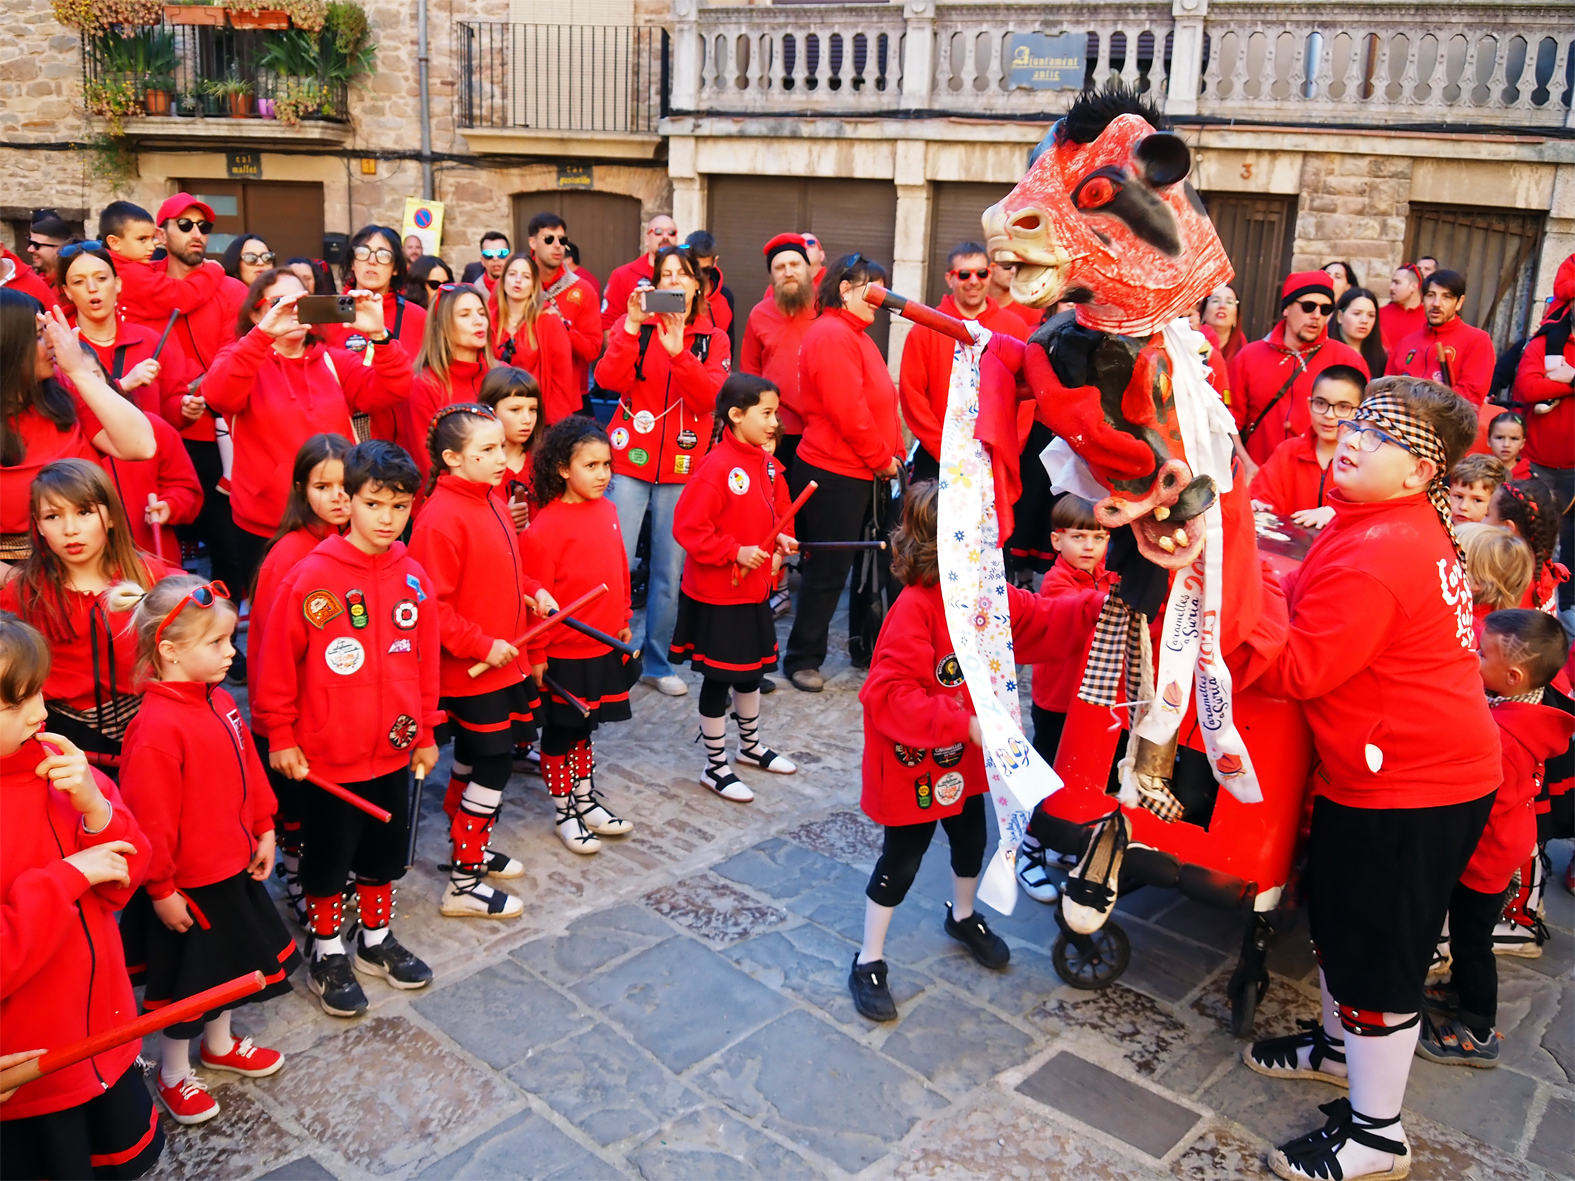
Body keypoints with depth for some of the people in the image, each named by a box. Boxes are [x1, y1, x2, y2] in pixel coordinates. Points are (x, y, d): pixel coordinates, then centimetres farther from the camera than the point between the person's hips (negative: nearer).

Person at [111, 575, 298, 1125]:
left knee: (230, 961, 25)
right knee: (187, 980, 12)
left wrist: (263, 831, 11)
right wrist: (161, 889, -18)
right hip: (188, 884, -8)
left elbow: (248, 770, 9)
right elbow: (150, 820, -24)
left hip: (234, 867, 8)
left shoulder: (219, 701, -3)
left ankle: (220, 1044, 48)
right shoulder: (157, 728, -28)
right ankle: (175, 1073, 35)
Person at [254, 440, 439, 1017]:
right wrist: (280, 736, -6)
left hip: (394, 750, 4)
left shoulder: (413, 576, -3)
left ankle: (376, 940, 40)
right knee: (328, 859, 13)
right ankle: (327, 954, 31)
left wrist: (425, 732, 11)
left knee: (384, 851, 20)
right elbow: (278, 663, -10)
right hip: (328, 755, -4)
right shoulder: (312, 577, -17)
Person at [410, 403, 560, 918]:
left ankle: (468, 849, 38)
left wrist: (532, 590, 5)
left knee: (473, 759, 21)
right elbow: (431, 605, -23)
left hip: (501, 663, 9)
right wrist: (481, 645, -22)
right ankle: (464, 885, 10)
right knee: (493, 764, -3)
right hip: (471, 671, -9)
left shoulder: (490, 502, 7)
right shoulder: (440, 518, -21)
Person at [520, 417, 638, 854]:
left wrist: (623, 621, 17)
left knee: (584, 727, 22)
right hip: (563, 653, -6)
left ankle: (586, 799, 36)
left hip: (605, 646, 7)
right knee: (560, 732, 11)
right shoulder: (545, 526, -19)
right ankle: (565, 812, 25)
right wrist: (536, 654, -13)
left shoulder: (607, 510, 2)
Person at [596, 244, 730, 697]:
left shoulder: (713, 340, 8)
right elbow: (608, 379, -11)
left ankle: (657, 662, 18)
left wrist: (678, 351, -22)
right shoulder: (635, 326, 6)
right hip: (629, 461, -1)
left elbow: (711, 396, -10)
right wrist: (631, 327, -20)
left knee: (670, 571, 4)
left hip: (682, 468, 1)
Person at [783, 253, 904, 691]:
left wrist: (893, 455, 7)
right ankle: (803, 659, 12)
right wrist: (882, 459, -12)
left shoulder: (854, 335, 17)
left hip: (863, 473, 10)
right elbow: (849, 412, -21)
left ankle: (865, 647, 28)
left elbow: (879, 402, 17)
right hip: (834, 474, -10)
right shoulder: (832, 335, -16)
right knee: (828, 570, -1)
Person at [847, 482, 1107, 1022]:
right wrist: (966, 724, -37)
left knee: (972, 841, 25)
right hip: (914, 766, -8)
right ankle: (869, 961, 23)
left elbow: (1043, 621, 1)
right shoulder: (914, 610, -30)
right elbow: (889, 695, -34)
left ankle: (962, 917, 54)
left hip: (966, 760, 8)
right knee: (901, 862, 4)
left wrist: (1098, 607, -17)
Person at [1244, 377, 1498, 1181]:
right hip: (1372, 773, 10)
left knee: (1377, 952, 3)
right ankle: (1341, 1045, 47)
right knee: (1338, 920, 25)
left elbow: (1296, 670, -25)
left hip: (1410, 789, -10)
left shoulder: (1375, 555, -26)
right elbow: (1323, 609, 11)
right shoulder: (1405, 525, 7)